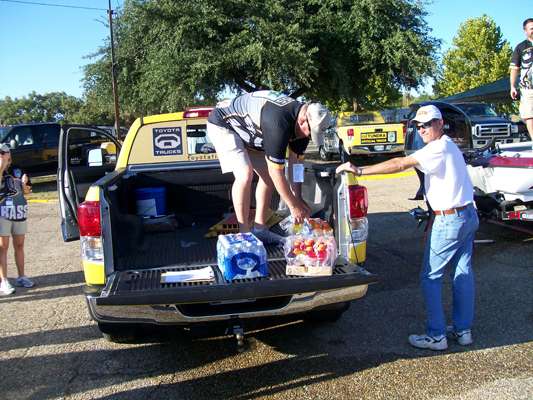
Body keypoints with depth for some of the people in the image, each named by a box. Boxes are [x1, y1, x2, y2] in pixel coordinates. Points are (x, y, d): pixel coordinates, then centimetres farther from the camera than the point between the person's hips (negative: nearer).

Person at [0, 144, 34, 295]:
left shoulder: (17, 171, 9)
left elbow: (27, 191, 16)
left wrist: (25, 184, -4)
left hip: (19, 212, 4)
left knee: (19, 245, 12)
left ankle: (21, 277, 22)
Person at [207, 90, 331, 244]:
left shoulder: (303, 122, -13)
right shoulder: (279, 122, -40)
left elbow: (295, 163, -5)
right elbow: (277, 171, -33)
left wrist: (298, 199, -9)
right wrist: (293, 206, -24)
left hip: (248, 132, 9)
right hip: (222, 124, -9)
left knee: (268, 175, 2)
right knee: (245, 174, -24)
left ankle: (259, 229, 9)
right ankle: (244, 233, -12)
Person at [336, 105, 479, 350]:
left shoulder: (439, 148, -18)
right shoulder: (448, 146, 14)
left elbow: (400, 164, -27)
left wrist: (360, 171, -29)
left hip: (450, 220, -10)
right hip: (468, 215, 10)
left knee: (431, 277, -2)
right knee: (463, 274, 13)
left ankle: (436, 336, 4)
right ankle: (463, 330, 22)